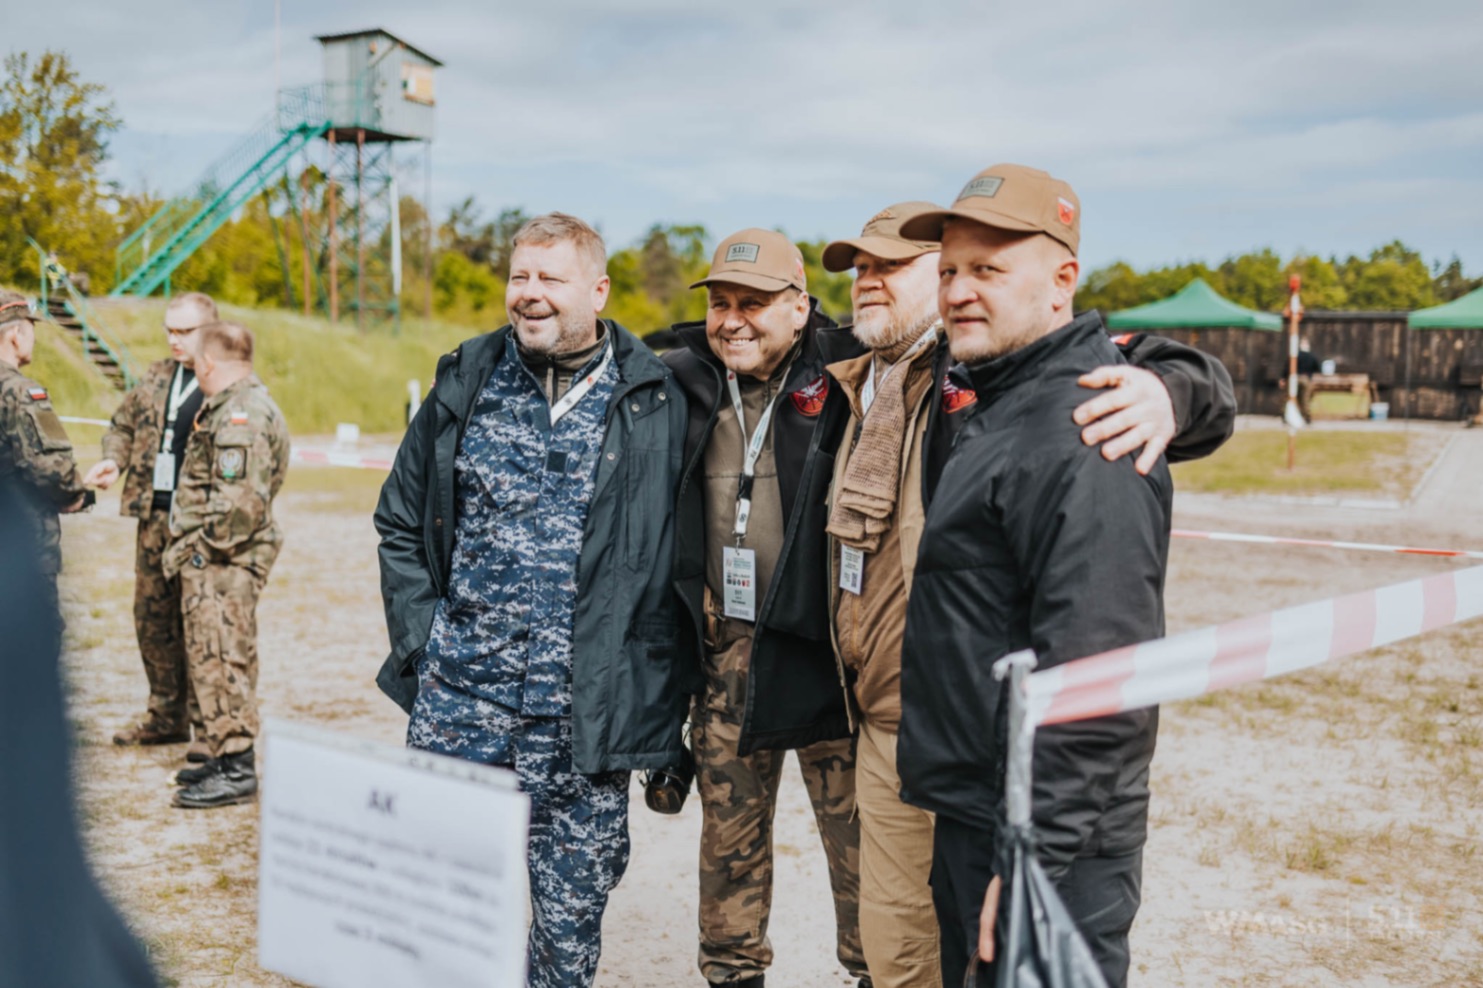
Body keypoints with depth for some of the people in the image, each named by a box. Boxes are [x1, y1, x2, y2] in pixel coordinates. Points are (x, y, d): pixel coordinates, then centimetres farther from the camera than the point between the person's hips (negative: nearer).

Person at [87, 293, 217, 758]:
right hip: (154, 515, 7)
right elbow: (123, 425, 25)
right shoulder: (155, 377, 15)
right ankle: (167, 716, 28)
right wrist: (114, 460, 6)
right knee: (152, 617, 14)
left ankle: (208, 726, 8)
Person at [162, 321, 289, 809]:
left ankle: (236, 770, -3)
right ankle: (228, 755, 25)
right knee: (220, 658, 16)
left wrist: (198, 550, -16)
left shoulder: (240, 415, -17)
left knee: (219, 659, -8)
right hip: (219, 558, 11)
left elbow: (241, 503, -23)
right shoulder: (229, 407, 17)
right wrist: (188, 545, 18)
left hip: (223, 562, -11)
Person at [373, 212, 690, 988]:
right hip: (457, 698, 2)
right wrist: (418, 637, 2)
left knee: (572, 920, 9)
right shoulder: (466, 383, 6)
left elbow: (682, 553, 1)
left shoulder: (656, 405, -1)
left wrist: (666, 688, -2)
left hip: (585, 712, -1)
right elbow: (400, 523, 12)